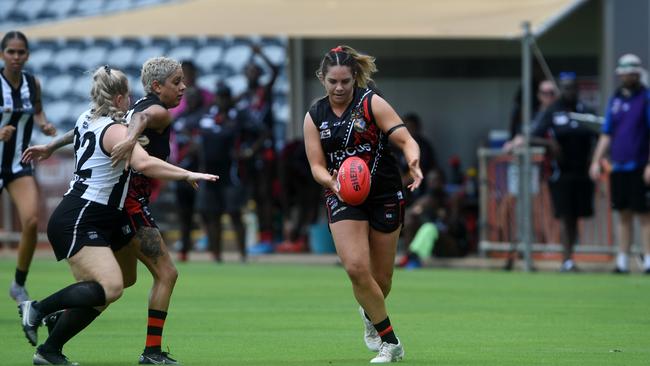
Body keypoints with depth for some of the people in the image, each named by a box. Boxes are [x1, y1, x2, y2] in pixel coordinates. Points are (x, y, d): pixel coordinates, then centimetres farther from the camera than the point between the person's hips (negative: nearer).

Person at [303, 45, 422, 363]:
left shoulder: (372, 103, -7)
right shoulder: (314, 117, 2)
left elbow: (405, 139, -13)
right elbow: (317, 165, -1)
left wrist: (413, 160, -35)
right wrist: (332, 182, -23)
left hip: (385, 194, -1)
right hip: (343, 198, 1)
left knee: (381, 276, 6)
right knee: (356, 267, -19)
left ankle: (370, 313, 43)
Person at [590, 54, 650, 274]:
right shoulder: (615, 99, 14)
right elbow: (606, 134, 18)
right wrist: (596, 161, 9)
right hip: (618, 166, 5)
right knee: (623, 215, 8)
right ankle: (622, 261, 11)